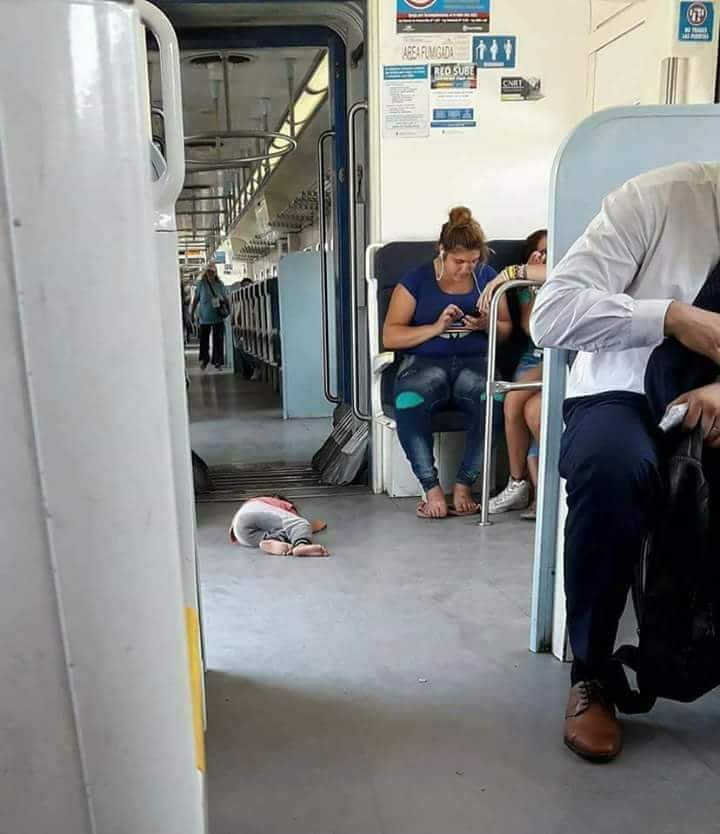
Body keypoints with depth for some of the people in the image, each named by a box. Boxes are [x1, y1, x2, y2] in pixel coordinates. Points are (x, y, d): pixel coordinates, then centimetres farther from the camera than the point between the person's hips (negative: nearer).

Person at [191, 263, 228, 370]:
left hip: (218, 317, 1)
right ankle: (204, 360, 25)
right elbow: (196, 299, 3)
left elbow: (226, 298, 10)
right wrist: (192, 312, 2)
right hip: (205, 317, -1)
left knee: (218, 340, 3)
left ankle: (218, 361, 13)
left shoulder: (220, 285, 2)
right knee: (204, 339, 5)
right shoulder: (201, 284, -1)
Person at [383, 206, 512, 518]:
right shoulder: (416, 280, 3)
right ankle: (431, 488, -20)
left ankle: (464, 485, -16)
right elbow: (390, 337, -2)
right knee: (408, 402, -37)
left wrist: (487, 325, -7)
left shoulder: (487, 277, 11)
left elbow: (506, 331, 17)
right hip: (425, 362, -2)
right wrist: (436, 327, -15)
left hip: (475, 361, 2)